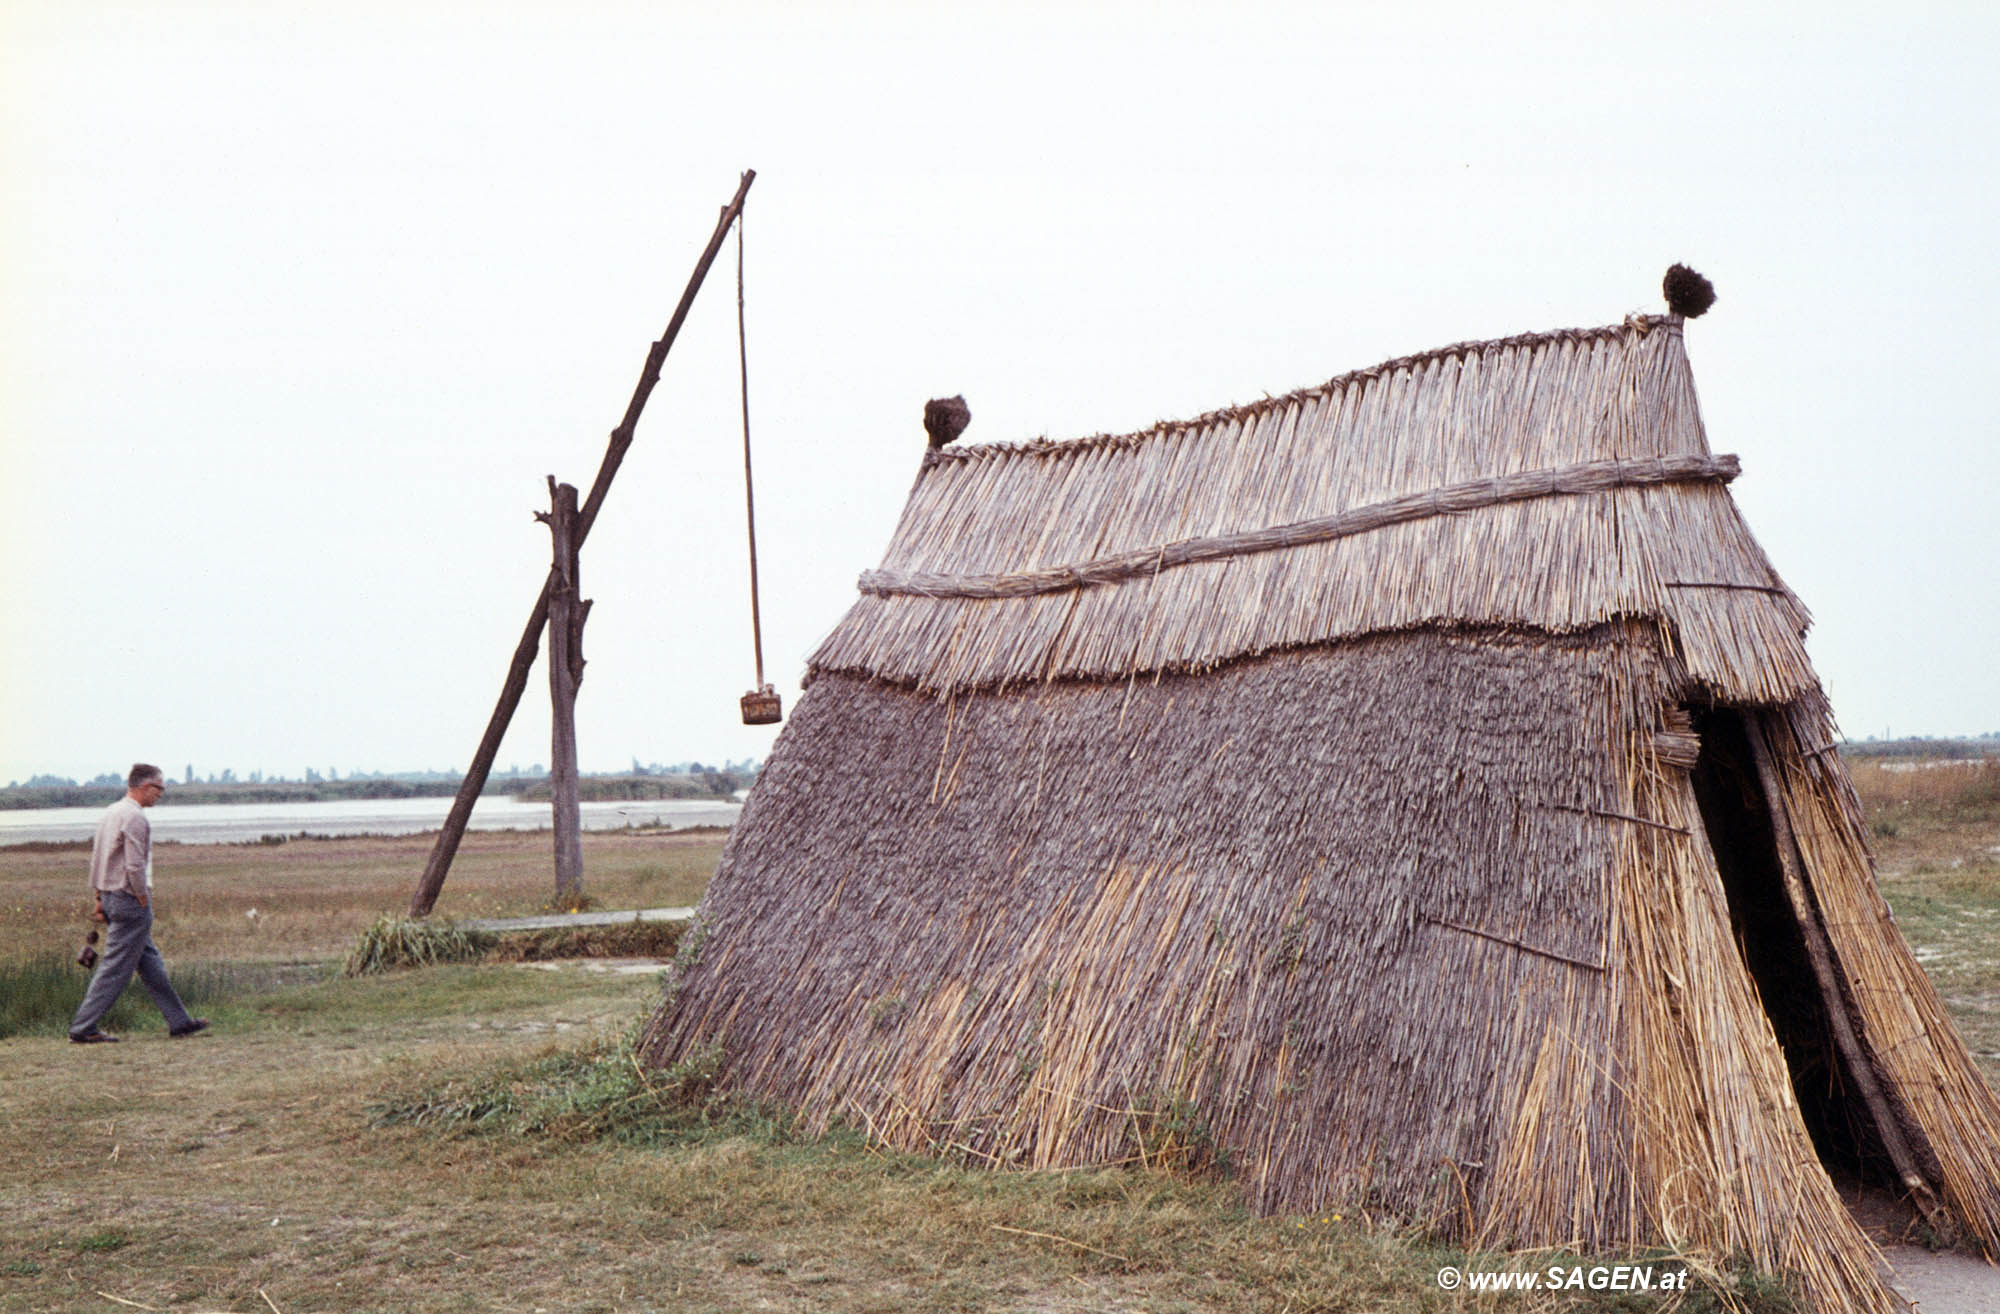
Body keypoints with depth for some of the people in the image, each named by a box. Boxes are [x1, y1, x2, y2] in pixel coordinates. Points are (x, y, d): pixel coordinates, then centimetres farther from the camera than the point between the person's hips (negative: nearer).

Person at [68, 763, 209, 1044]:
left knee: (151, 962, 13)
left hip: (110, 895, 10)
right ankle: (83, 1028, 1)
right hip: (129, 899, -10)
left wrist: (100, 897, 19)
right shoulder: (135, 817, -17)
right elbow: (135, 865, -22)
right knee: (116, 968, -3)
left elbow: (96, 857, 17)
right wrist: (144, 899, -11)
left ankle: (179, 1021, 19)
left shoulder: (111, 812, 13)